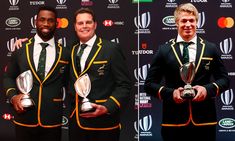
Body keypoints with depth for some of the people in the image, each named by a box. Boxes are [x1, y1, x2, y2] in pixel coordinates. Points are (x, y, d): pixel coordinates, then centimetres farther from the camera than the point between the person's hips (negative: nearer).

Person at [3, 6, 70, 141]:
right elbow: (9, 77, 10)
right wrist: (13, 96, -6)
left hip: (52, 120, 0)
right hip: (24, 118, 1)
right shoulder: (21, 49, 3)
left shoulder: (65, 53, 3)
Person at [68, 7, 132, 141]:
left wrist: (107, 107, -20)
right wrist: (73, 109, 3)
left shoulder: (111, 49, -6)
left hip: (103, 123, -5)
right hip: (76, 122, 5)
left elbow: (124, 85, -10)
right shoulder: (73, 51, 11)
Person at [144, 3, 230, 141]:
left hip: (205, 120, 1)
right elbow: (150, 83, 3)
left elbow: (224, 79, 9)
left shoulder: (211, 48, 6)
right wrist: (170, 93, -13)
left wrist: (208, 89, -10)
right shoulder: (164, 50, 3)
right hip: (174, 121, -1)